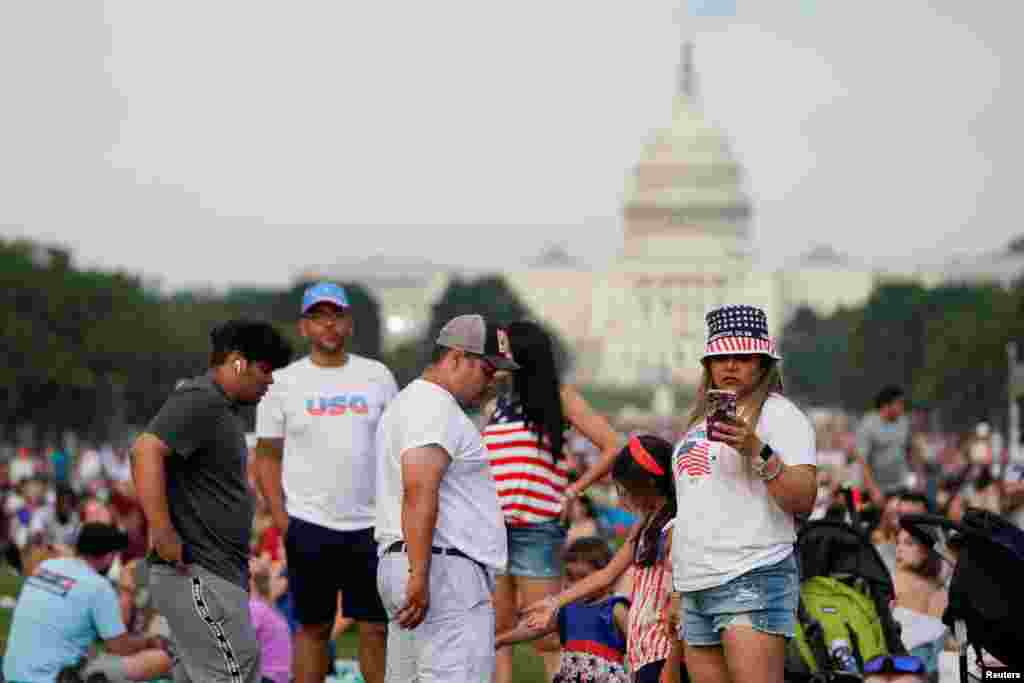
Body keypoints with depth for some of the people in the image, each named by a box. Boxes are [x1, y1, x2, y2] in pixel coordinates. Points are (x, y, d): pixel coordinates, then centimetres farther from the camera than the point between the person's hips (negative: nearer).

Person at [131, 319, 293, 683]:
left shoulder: (220, 406, 18)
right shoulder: (199, 401, -14)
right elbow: (145, 450, -27)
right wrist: (163, 534, -28)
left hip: (214, 573, 10)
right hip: (198, 574, -10)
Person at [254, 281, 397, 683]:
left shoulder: (377, 376, 7)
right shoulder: (284, 383, 2)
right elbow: (267, 457, 4)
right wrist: (279, 518, -6)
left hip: (371, 525, 1)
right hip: (309, 526, -1)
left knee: (377, 627, 2)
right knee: (313, 627, 6)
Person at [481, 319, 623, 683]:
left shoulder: (559, 397, 1)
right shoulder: (499, 403, 16)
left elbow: (613, 448, -3)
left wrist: (572, 492, -4)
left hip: (535, 529, -6)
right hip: (491, 527, 6)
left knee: (545, 635, -6)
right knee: (497, 634, 6)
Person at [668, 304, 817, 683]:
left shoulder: (778, 413, -1)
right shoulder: (700, 421, 22)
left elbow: (803, 502, -11)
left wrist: (757, 450, -22)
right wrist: (679, 589, 24)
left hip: (753, 580, -8)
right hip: (696, 589, 8)